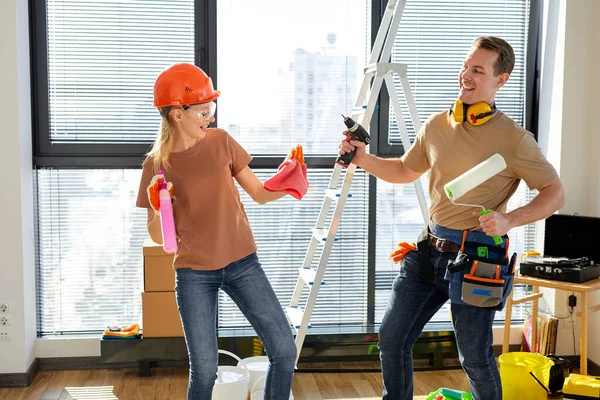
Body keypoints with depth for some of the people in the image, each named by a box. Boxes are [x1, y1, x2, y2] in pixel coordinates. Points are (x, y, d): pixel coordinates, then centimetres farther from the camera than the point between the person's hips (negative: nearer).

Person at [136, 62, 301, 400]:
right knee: (205, 369, 2)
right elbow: (158, 237, -1)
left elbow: (260, 194, 4)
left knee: (285, 350, -3)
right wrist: (157, 208, -21)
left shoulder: (221, 141, -1)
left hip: (242, 263, 2)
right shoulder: (156, 165, -4)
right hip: (194, 274, -2)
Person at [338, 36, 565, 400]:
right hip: (430, 248, 6)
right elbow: (405, 171, 20)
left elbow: (555, 193, -6)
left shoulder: (514, 139, -10)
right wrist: (362, 158, 5)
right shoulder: (436, 126, 6)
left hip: (476, 257, -5)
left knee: (475, 358, 6)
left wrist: (509, 221, -21)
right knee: (392, 338, 11)